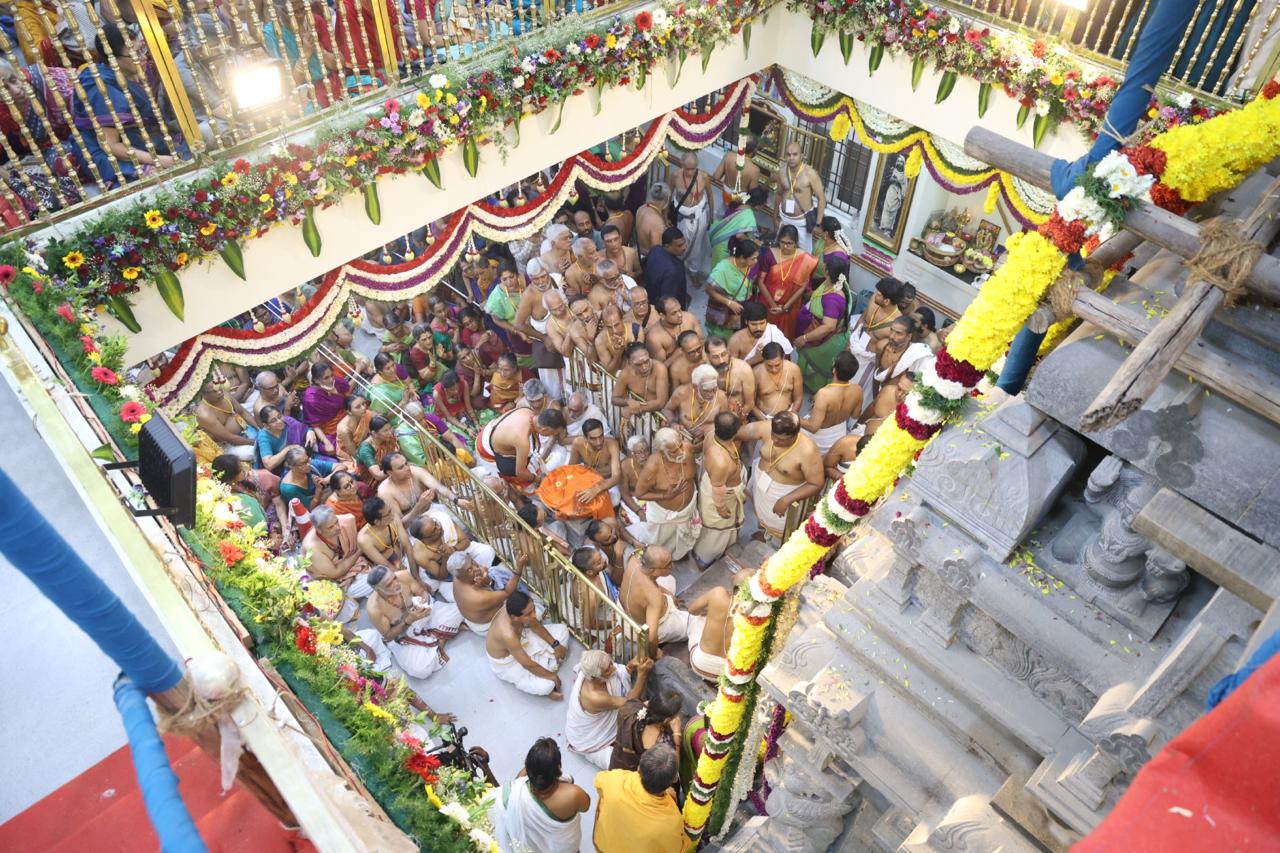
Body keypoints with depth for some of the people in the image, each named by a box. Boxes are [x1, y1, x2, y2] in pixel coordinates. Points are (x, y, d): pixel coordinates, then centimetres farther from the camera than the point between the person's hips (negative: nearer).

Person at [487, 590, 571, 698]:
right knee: (546, 685, -26)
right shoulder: (507, 635, -43)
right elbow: (527, 664, -31)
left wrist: (555, 645, -3)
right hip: (507, 663, -7)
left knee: (562, 630, 3)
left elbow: (536, 627, -1)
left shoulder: (515, 609, -23)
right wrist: (551, 676, -18)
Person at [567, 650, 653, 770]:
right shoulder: (594, 697, -43)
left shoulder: (590, 671, -23)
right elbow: (630, 702, -30)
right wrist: (642, 674, -40)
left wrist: (632, 666, -29)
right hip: (589, 743, -8)